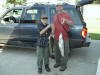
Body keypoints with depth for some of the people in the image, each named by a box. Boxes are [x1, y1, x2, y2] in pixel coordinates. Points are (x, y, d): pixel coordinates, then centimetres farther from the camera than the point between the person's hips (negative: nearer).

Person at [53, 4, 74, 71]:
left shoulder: (66, 15, -3)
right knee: (57, 51, 15)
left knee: (64, 52, 1)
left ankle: (63, 65, 13)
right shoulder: (55, 16, 15)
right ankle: (58, 62, 32)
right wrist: (53, 33, 12)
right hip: (56, 37, 6)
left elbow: (72, 23, -12)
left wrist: (66, 20, -29)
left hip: (64, 37, -6)